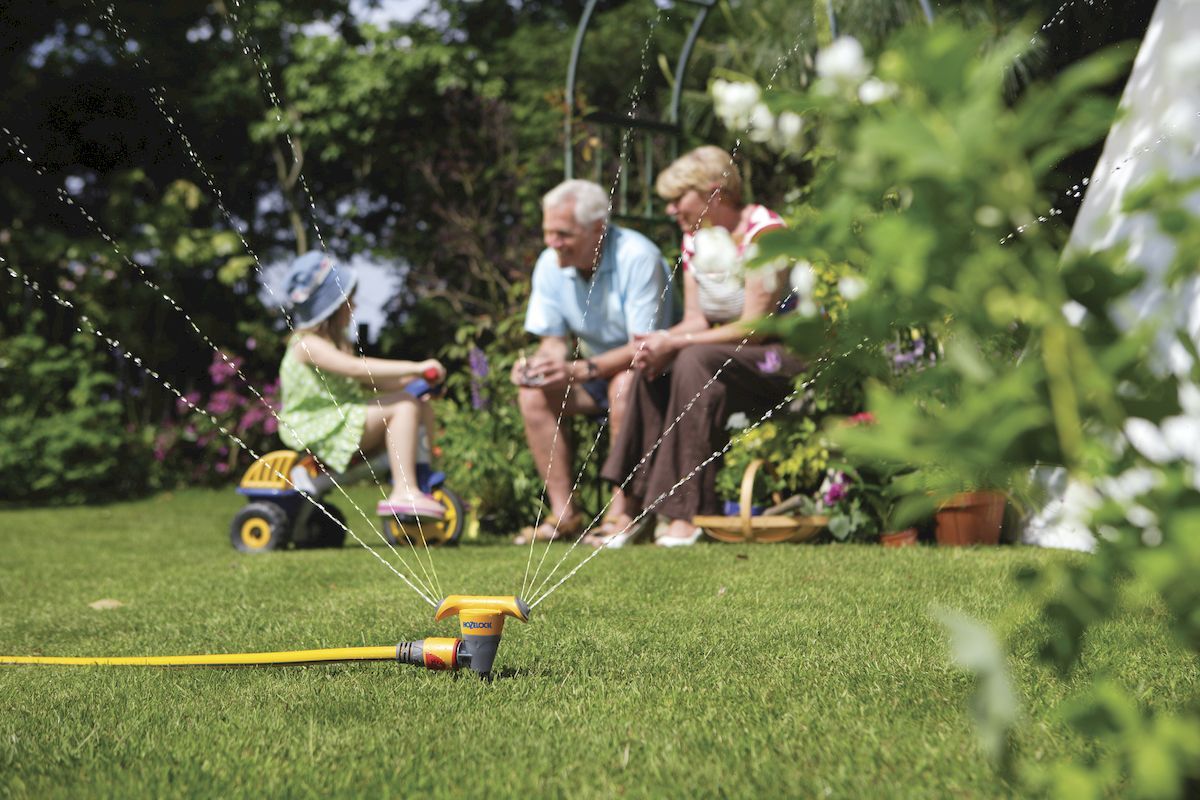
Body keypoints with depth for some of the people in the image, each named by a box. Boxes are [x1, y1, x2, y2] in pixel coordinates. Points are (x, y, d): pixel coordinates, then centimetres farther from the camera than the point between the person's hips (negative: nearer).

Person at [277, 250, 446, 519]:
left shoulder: (337, 342, 17)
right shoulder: (308, 345, -16)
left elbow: (367, 382, 16)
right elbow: (357, 368, -30)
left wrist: (409, 377, 0)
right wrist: (413, 367, -30)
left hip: (343, 419, 10)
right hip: (318, 429, -10)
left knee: (423, 408, 5)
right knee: (403, 406, -23)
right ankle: (404, 492, -29)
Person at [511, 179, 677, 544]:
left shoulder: (637, 257, -24)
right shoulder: (550, 264, -5)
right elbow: (554, 339, 2)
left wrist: (581, 370, -38)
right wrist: (538, 363, -22)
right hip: (595, 372, 6)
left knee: (624, 385, -37)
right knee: (533, 394, -17)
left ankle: (622, 511, -29)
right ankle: (564, 512, -17)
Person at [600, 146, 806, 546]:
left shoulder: (764, 233, -16)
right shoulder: (695, 237, 10)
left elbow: (754, 326, -22)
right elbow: (696, 318, 7)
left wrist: (674, 342, -24)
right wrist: (662, 340, -16)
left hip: (787, 358, -8)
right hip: (731, 355, 8)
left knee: (696, 361, -32)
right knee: (655, 367, -16)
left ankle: (691, 514, -34)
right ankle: (637, 509, -18)